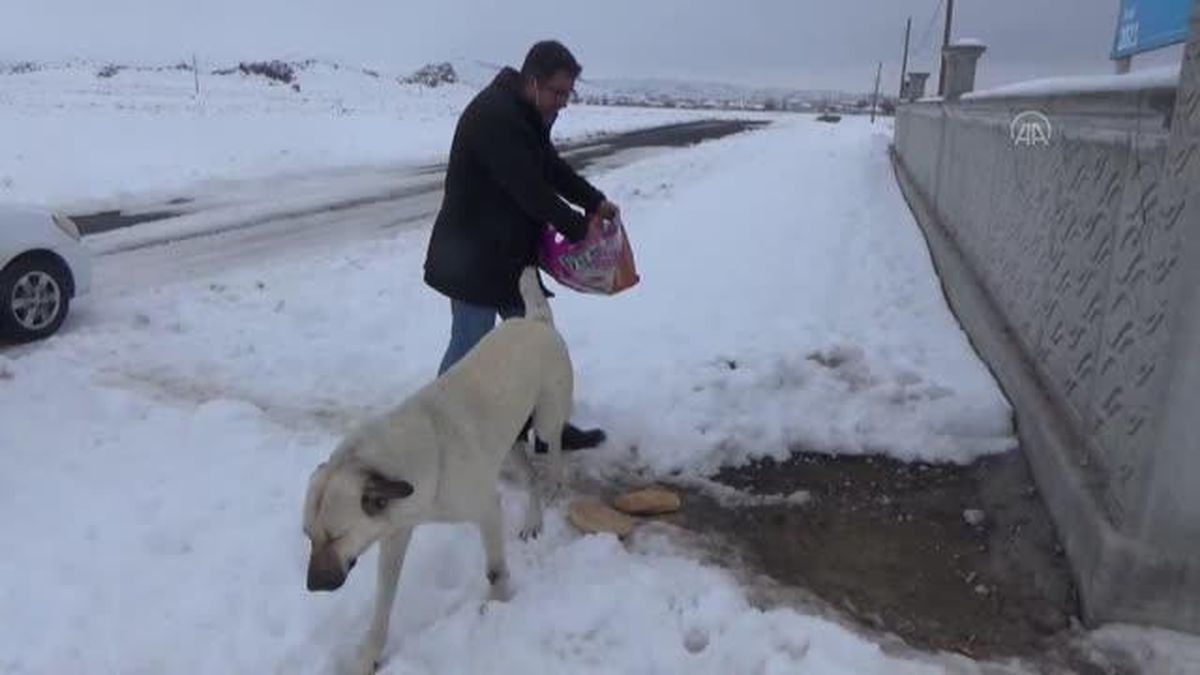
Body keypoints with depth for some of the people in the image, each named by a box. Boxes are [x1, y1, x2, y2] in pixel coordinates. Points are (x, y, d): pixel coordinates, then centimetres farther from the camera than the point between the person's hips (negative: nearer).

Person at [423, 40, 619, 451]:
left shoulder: (527, 114, 11)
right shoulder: (493, 116, -23)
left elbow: (552, 168, 14)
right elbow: (530, 188, -27)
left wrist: (595, 201, 0)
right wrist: (577, 228, -17)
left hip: (511, 253, 10)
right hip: (472, 257, -10)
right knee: (470, 346, 1)